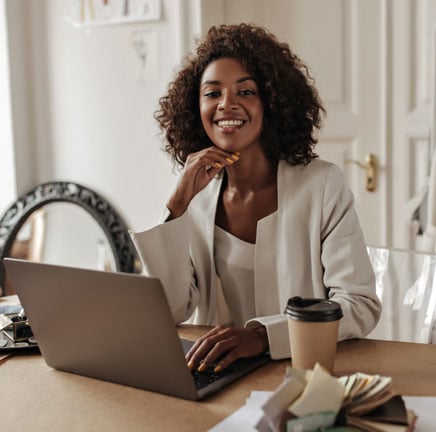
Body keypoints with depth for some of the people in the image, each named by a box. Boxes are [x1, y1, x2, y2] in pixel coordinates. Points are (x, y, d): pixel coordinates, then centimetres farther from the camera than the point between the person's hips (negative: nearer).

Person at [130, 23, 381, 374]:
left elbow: (361, 305, -10)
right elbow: (166, 314, -3)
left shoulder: (323, 184, -5)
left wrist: (261, 334, -25)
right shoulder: (196, 198, 4)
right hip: (220, 372, 2)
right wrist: (178, 204, -12)